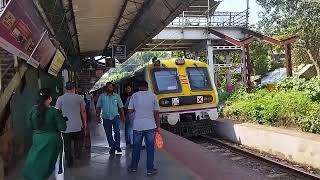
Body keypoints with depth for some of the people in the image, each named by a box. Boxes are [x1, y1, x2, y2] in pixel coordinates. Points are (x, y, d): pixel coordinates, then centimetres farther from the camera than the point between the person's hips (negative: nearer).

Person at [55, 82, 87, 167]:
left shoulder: (60, 98, -1)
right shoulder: (79, 98, -2)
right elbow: (83, 111, 3)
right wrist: (85, 122, 13)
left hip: (65, 127, 0)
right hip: (78, 126, 0)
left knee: (67, 145, 10)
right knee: (78, 141, 24)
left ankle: (69, 162, 15)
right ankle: (77, 153, 8)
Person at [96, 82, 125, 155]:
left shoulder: (117, 96, 6)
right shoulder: (102, 96, 3)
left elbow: (121, 107, 10)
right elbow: (98, 107, 6)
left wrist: (123, 116, 5)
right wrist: (98, 116, -1)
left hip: (115, 117, -1)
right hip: (106, 118, 1)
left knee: (117, 131, -15)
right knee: (108, 134, 7)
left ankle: (117, 146, -5)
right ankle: (112, 147, 21)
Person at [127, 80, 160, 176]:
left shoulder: (134, 96, -1)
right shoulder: (153, 96, -2)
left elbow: (130, 110, -1)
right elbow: (156, 112, -3)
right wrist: (158, 126, 4)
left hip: (137, 126, 1)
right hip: (150, 126, -1)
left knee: (136, 147, 14)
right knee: (150, 148, 7)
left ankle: (133, 167, 26)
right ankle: (150, 169, 11)